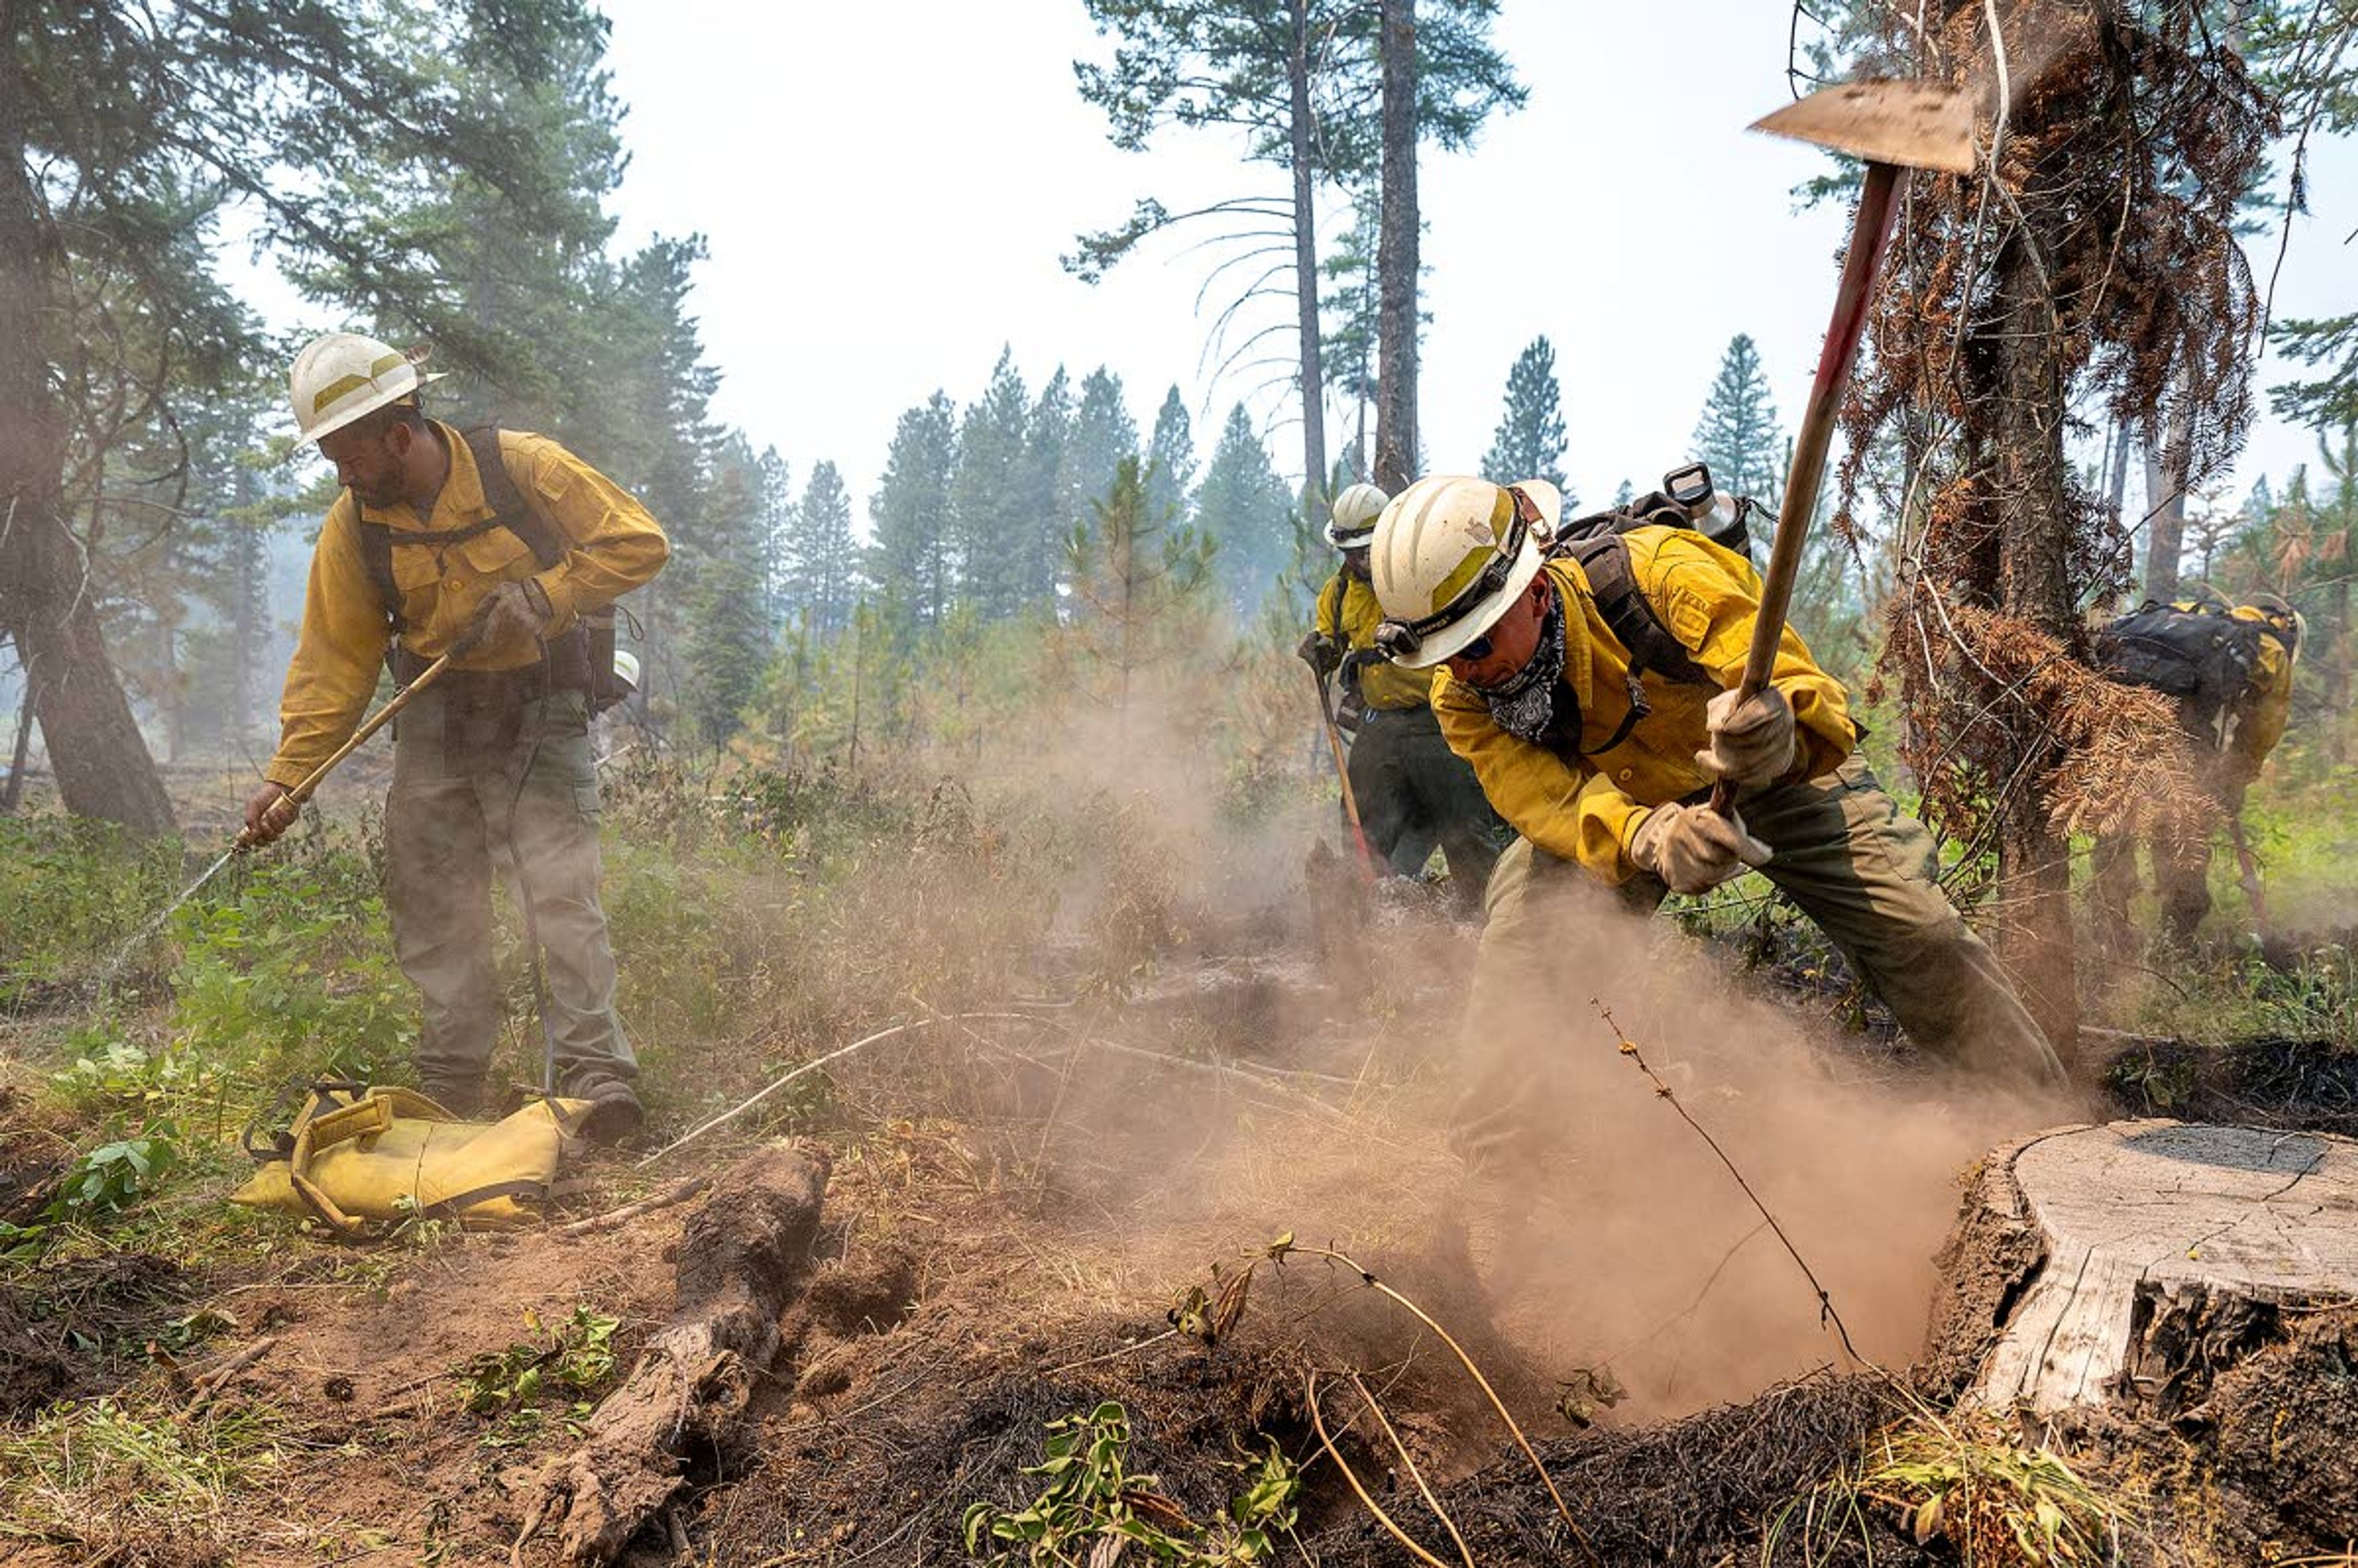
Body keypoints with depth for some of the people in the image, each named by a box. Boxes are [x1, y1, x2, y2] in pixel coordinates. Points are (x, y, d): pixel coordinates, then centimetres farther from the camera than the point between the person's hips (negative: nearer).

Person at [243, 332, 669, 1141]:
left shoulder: (522, 467, -14)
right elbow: (333, 658, 0)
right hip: (434, 724, 5)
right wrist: (287, 775, -5)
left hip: (542, 717, -4)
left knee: (561, 891, -15)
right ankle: (452, 1085, 15)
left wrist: (539, 598, -20)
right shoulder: (354, 526, -2)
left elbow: (639, 542, -11)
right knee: (430, 905, 4)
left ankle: (598, 1074, -13)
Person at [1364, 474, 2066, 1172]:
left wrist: (1779, 727, -65)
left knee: (1918, 934, -7)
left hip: (1778, 778, -1)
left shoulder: (1659, 574, -37)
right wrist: (1652, 837, -57)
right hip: (1615, 801, 2)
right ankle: (1491, 1157, -4)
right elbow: (1549, 801, -35)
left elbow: (1811, 697, -40)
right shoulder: (1464, 698, -26)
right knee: (1515, 946, -19)